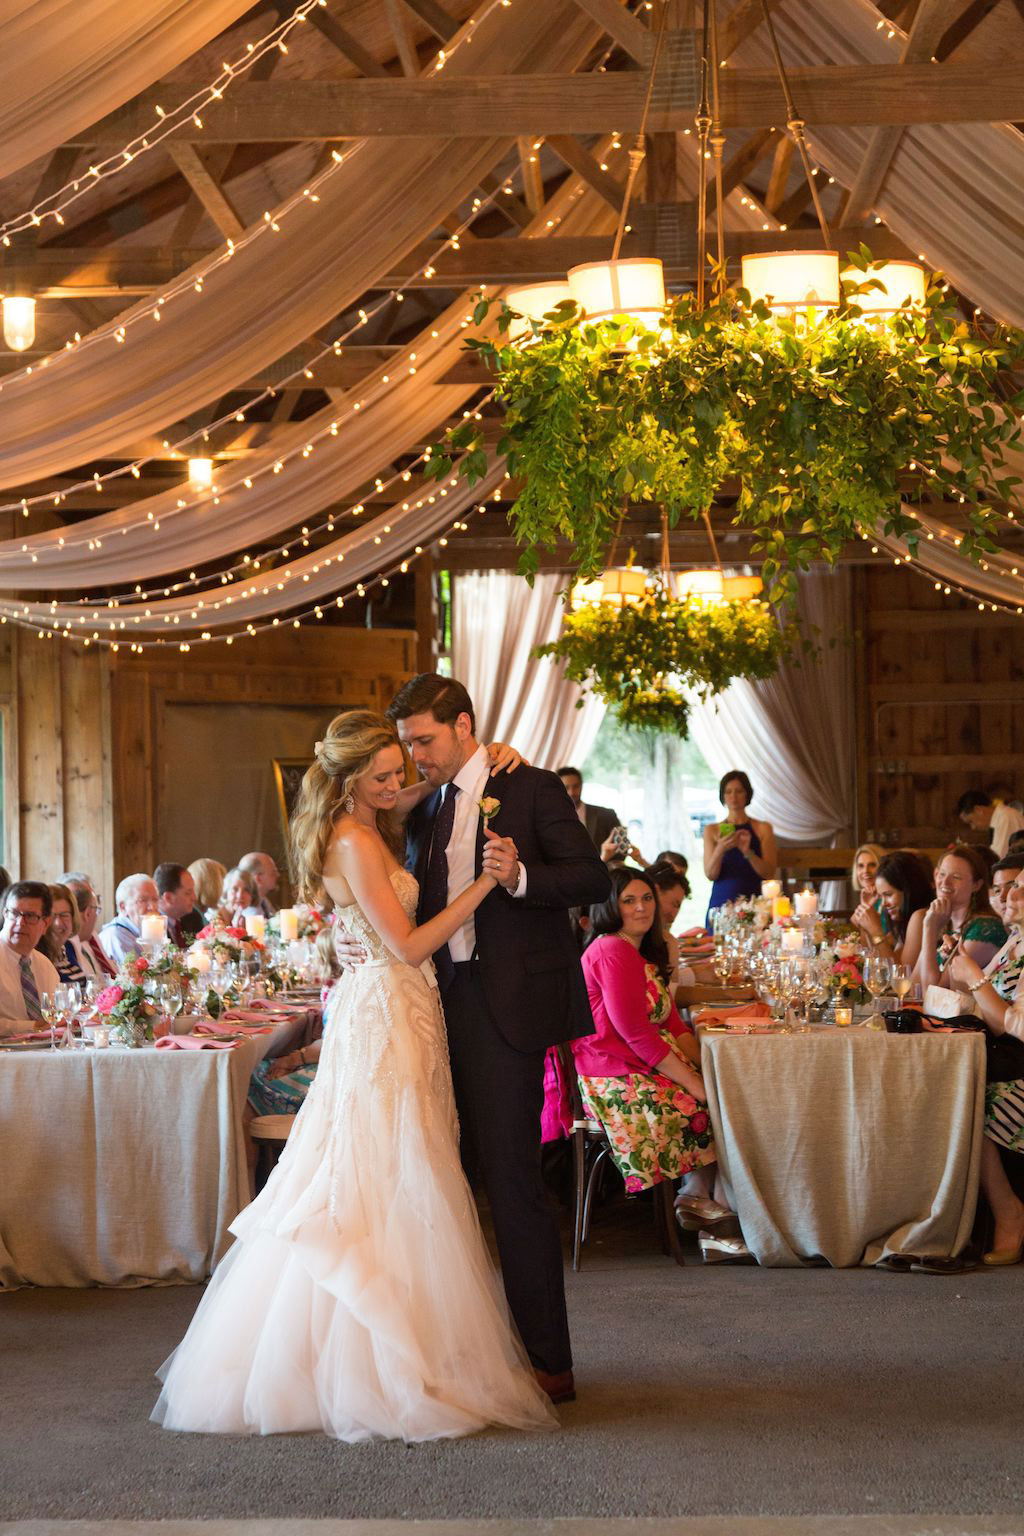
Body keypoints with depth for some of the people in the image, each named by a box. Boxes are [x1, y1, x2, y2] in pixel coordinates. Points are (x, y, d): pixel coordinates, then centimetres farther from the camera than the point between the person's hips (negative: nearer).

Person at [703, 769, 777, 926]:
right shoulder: (712, 830, 8)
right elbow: (710, 874, 0)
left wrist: (747, 851, -16)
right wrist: (720, 849, -18)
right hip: (721, 902, 0)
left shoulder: (763, 829, 6)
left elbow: (769, 873, 0)